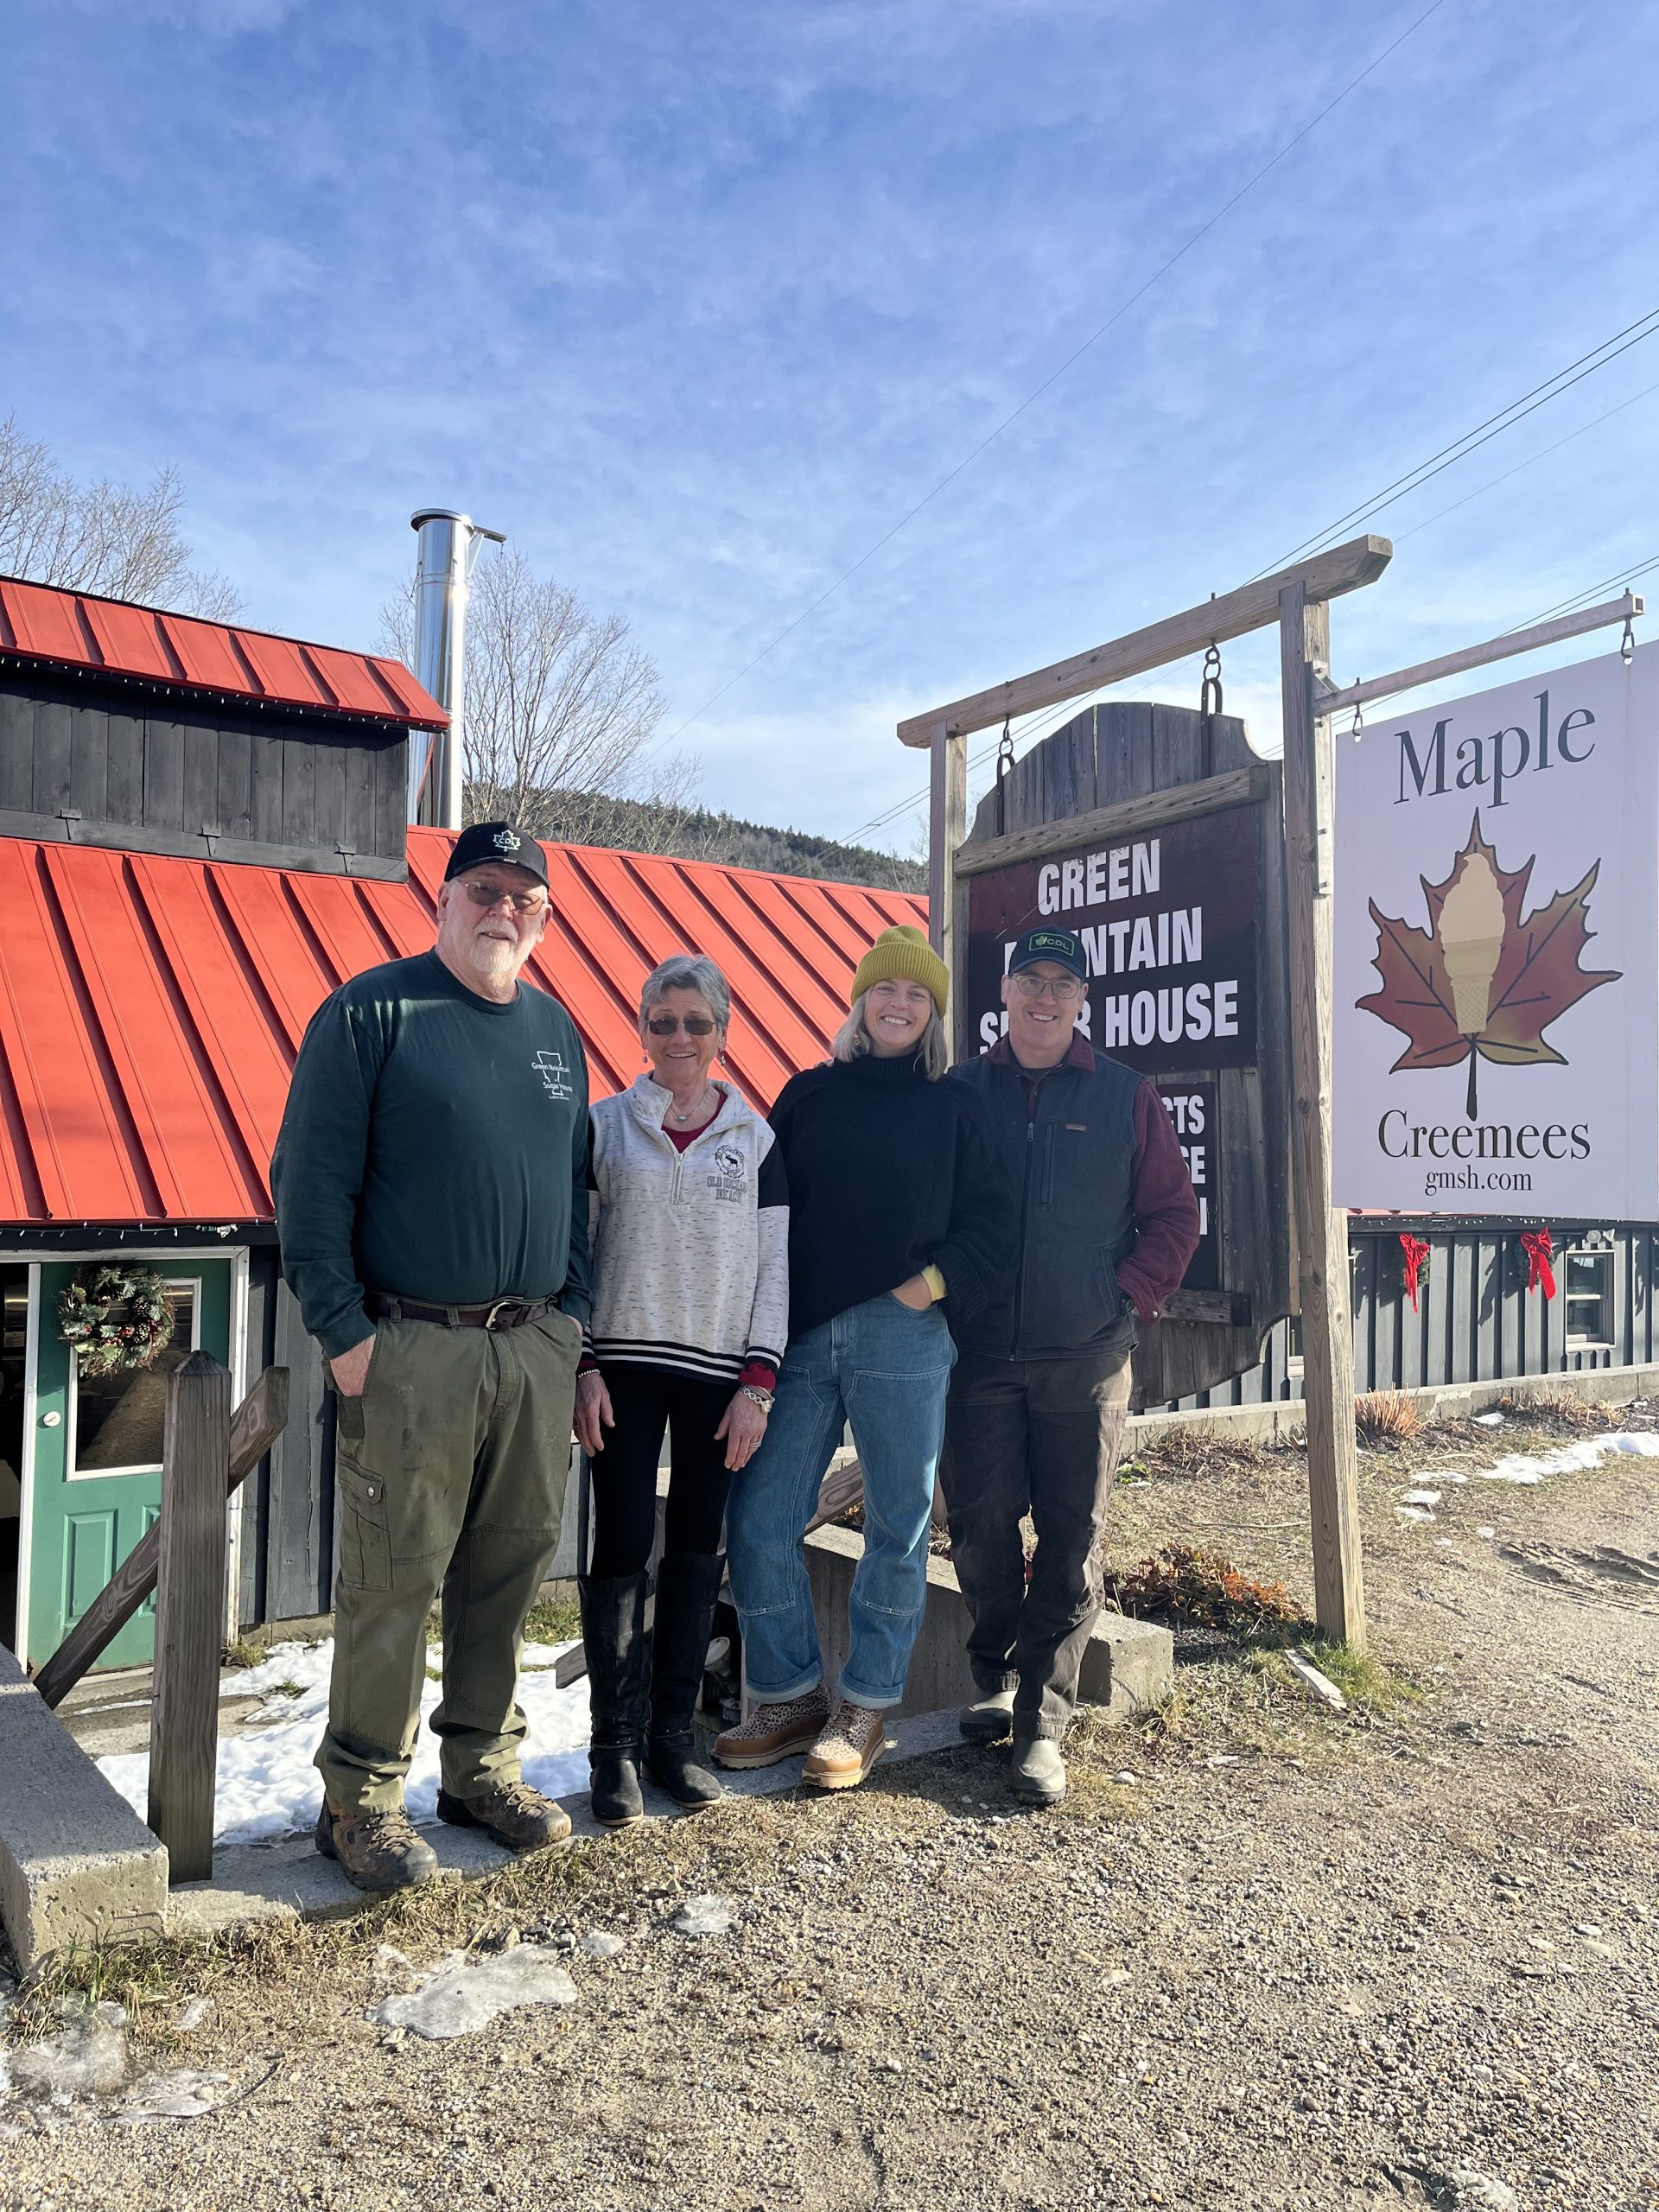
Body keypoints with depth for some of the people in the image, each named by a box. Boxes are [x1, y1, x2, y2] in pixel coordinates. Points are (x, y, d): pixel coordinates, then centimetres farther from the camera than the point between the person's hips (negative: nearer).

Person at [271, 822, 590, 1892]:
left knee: (513, 1563, 12)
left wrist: (572, 1316, 11)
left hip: (537, 1347, 5)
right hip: (412, 1350, -5)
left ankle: (484, 1764, 28)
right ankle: (363, 1796, 17)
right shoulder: (372, 1011, -3)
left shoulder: (556, 1030, 14)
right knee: (395, 1577, 1)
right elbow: (310, 1177, -7)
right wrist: (344, 1328, -12)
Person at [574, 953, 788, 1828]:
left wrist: (758, 1383, -2)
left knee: (698, 1550, 6)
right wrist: (583, 1366, -5)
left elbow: (774, 1268, 5)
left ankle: (673, 1734, 19)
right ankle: (614, 1746, 9)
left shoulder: (756, 1137, 6)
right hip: (625, 1365, -1)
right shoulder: (605, 1125, 4)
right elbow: (576, 1251, 3)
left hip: (718, 1372, 1)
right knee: (622, 1546, -4)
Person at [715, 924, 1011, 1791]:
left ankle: (865, 1709, 19)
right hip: (800, 1338, 2)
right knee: (757, 1521, -1)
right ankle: (790, 1697, 17)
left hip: (902, 1339, -1)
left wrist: (933, 1281, -7)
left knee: (897, 1529, 4)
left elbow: (989, 1218, 7)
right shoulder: (808, 1094, 14)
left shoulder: (952, 1108, 10)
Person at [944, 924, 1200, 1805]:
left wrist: (1129, 1297, -2)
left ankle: (1043, 1722, 11)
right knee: (979, 1526, 5)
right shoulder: (958, 1093, 6)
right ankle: (996, 1678, 28)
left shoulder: (1124, 1097, 5)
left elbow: (1173, 1212, 7)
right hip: (979, 1358, 1)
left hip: (1085, 1358, 0)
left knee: (1072, 1541, 2)